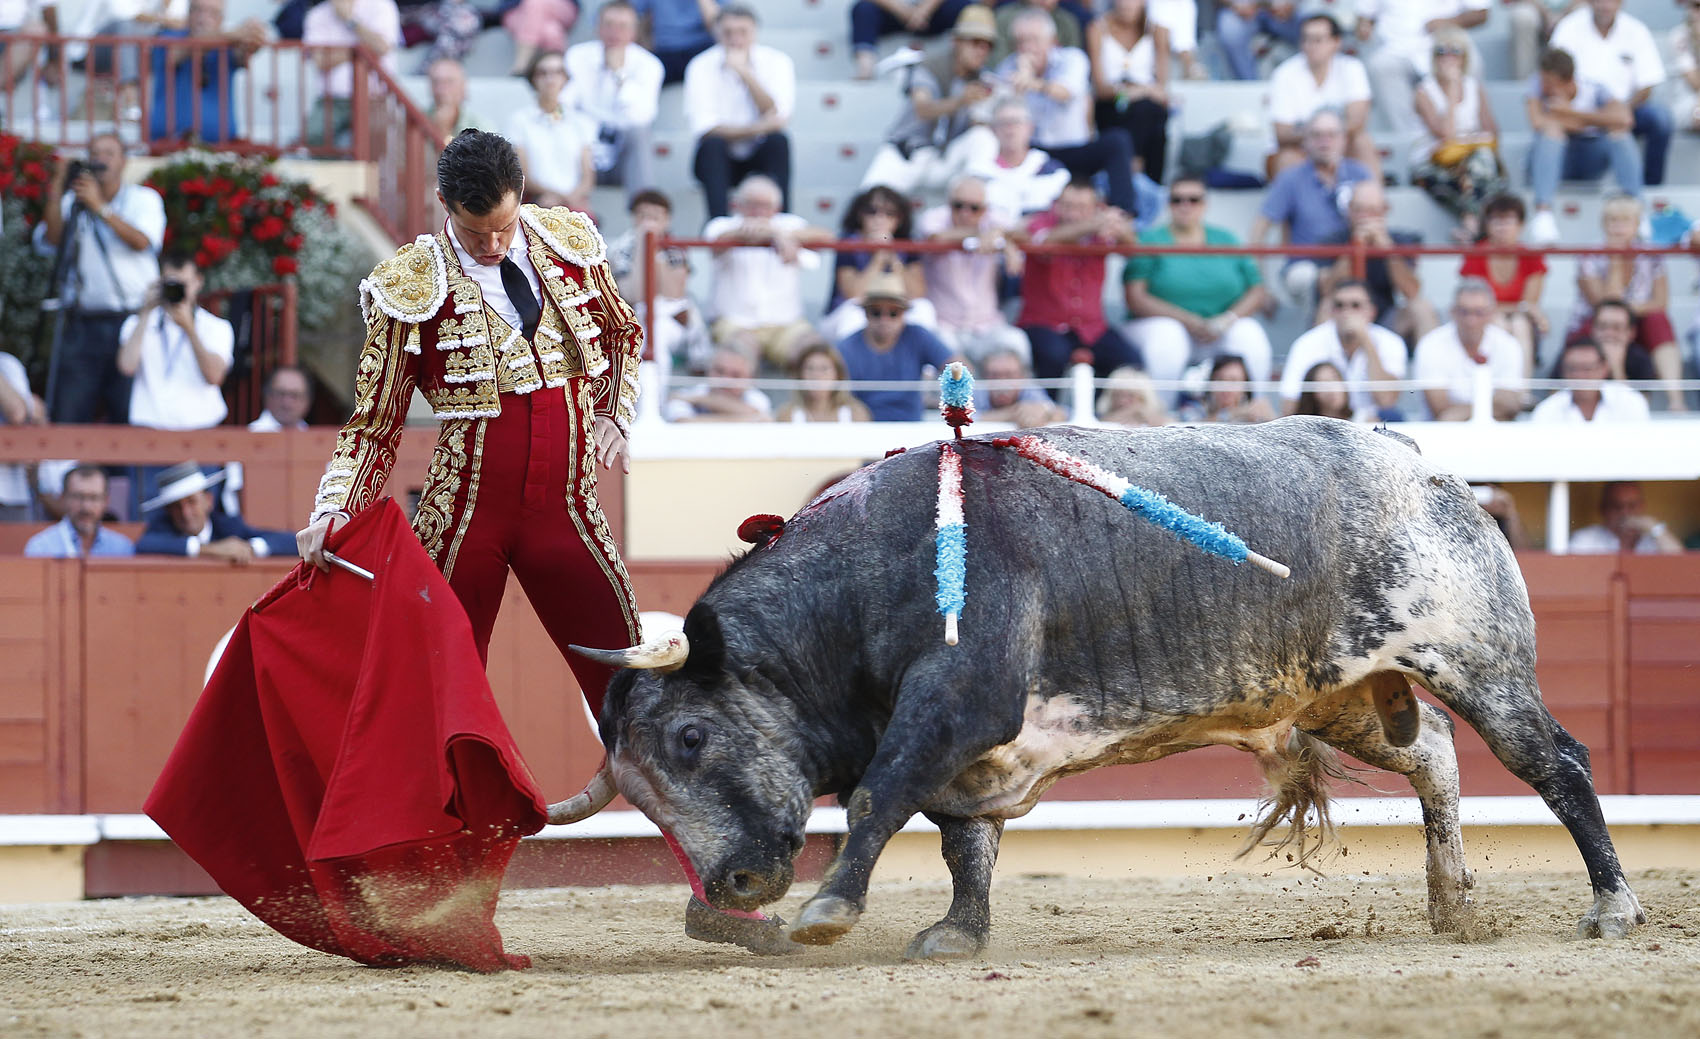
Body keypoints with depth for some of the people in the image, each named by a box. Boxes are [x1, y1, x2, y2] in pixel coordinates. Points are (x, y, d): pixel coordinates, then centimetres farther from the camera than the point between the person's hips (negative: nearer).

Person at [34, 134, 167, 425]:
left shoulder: (144, 199, 8)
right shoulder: (72, 201, 13)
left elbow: (142, 241, -10)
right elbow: (49, 242, -2)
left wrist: (100, 207, -15)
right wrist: (57, 191, -9)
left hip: (131, 323, -2)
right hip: (82, 323, 2)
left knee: (132, 419, -6)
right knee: (67, 416, -5)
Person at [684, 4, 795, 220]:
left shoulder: (776, 62, -3)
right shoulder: (702, 67, -7)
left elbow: (779, 117, -17)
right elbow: (705, 129, -17)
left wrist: (745, 73, -23)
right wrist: (758, 129, -28)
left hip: (762, 157, 1)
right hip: (720, 161, -1)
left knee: (779, 141, -29)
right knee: (712, 144, -32)